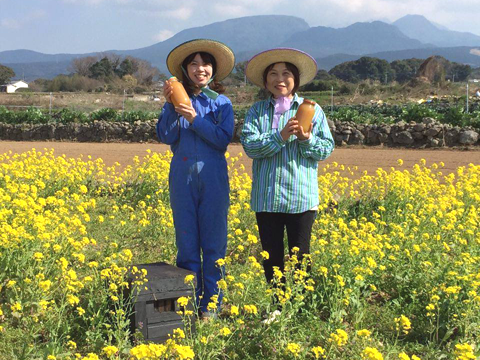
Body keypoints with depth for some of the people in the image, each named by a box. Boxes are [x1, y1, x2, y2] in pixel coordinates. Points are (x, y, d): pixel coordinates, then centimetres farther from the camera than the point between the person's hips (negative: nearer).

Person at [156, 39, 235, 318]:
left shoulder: (222, 103, 4)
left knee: (214, 243, 4)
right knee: (186, 243, 7)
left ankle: (211, 305, 14)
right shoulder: (176, 101, 7)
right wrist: (170, 105, -14)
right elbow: (166, 137, -4)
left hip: (213, 179, -1)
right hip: (183, 178, 1)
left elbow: (223, 140, -9)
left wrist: (194, 119, -17)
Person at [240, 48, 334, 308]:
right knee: (271, 257, 11)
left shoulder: (312, 110, 2)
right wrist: (281, 136, -21)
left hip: (301, 198, -2)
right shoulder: (257, 111, 5)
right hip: (267, 198, 2)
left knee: (299, 257, 7)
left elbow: (326, 149, -2)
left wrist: (306, 139, -20)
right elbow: (250, 145, -10)